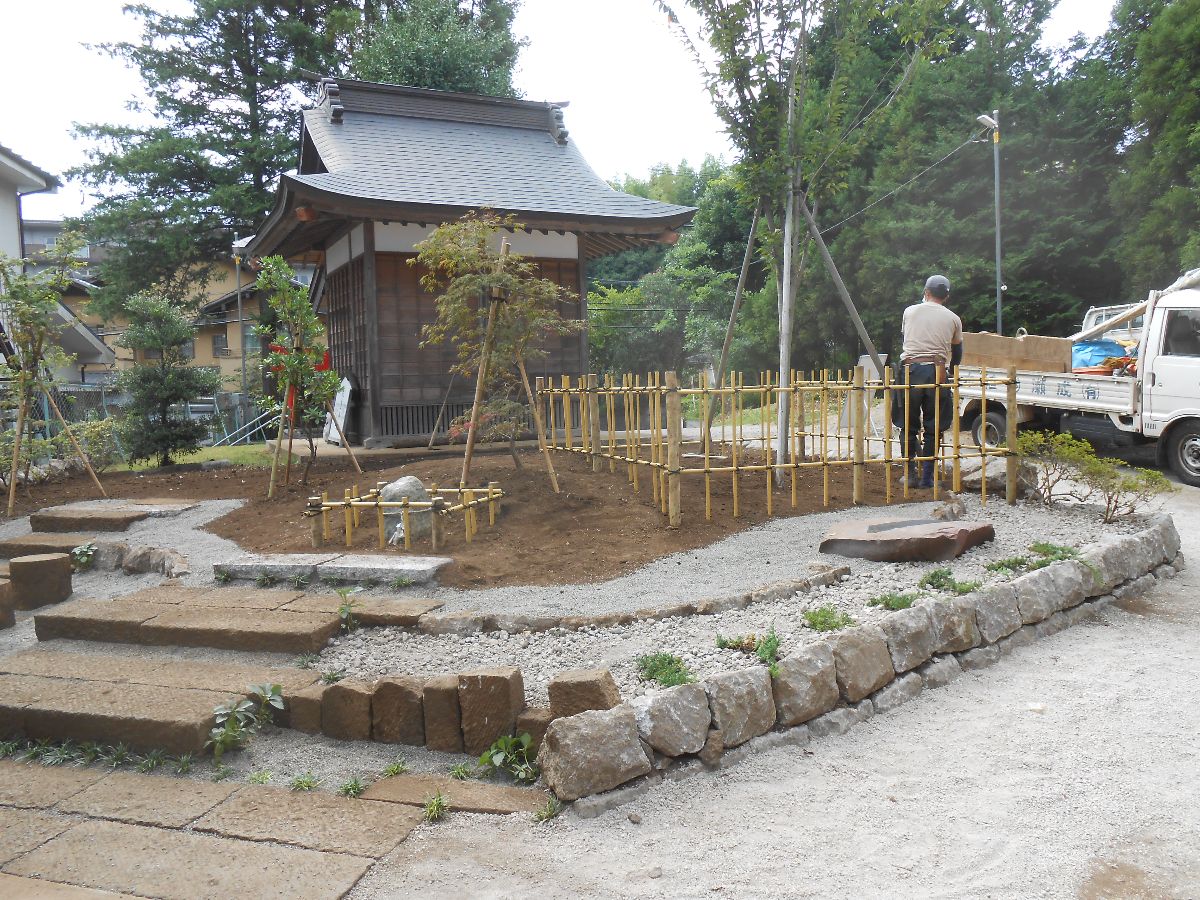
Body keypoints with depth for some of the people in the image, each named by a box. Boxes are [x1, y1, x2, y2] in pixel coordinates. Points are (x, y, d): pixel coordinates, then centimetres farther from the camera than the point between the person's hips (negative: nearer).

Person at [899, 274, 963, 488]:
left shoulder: (910, 311, 10)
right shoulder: (953, 319, 10)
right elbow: (957, 353, 19)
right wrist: (950, 371, 37)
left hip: (910, 369, 0)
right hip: (937, 372, 0)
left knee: (909, 425, 10)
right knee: (933, 428, 7)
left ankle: (910, 474, 8)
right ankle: (927, 477, 7)